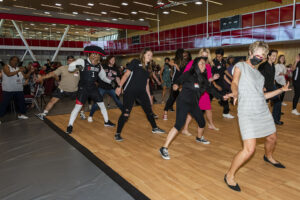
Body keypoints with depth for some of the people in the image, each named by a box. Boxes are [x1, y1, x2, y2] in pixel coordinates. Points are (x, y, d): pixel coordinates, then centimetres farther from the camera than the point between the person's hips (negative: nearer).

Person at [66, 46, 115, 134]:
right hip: (83, 88, -5)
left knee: (102, 105, 10)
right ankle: (70, 126, 5)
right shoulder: (82, 62, -10)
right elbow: (70, 68, -17)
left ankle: (107, 121, 29)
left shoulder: (98, 66, 5)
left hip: (93, 88, 5)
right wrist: (77, 66, -37)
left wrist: (111, 81, 4)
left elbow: (103, 76, 18)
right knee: (78, 107, -8)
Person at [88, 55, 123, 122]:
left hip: (111, 88, 4)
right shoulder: (103, 67, -5)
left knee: (118, 101, 4)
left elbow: (117, 79, 9)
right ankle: (90, 116, 14)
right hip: (102, 88, -3)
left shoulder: (115, 69, 7)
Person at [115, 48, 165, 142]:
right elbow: (126, 74, -7)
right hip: (130, 91, -6)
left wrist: (149, 96, 19)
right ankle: (117, 134, 3)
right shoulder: (135, 62, -1)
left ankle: (154, 128, 34)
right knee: (125, 113, -10)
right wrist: (119, 86, -15)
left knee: (149, 110, 14)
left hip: (142, 92, 7)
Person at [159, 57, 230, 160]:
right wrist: (176, 85, -37)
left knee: (202, 123, 16)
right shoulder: (188, 74, -11)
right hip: (183, 102, -7)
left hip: (194, 104, 8)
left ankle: (199, 138, 50)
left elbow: (210, 89, 17)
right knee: (179, 124, -18)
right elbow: (179, 81, -15)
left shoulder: (203, 78, 8)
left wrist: (221, 96, 18)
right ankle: (164, 148, -14)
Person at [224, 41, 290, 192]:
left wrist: (281, 90, 23)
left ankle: (268, 157, 57)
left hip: (263, 112, 8)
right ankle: (229, 175, 0)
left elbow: (261, 96, 20)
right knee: (249, 149, -17)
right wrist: (235, 93, -39)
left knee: (272, 138, 23)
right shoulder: (241, 66, -1)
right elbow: (234, 82, -18)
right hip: (247, 113, -8)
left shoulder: (258, 74, 19)